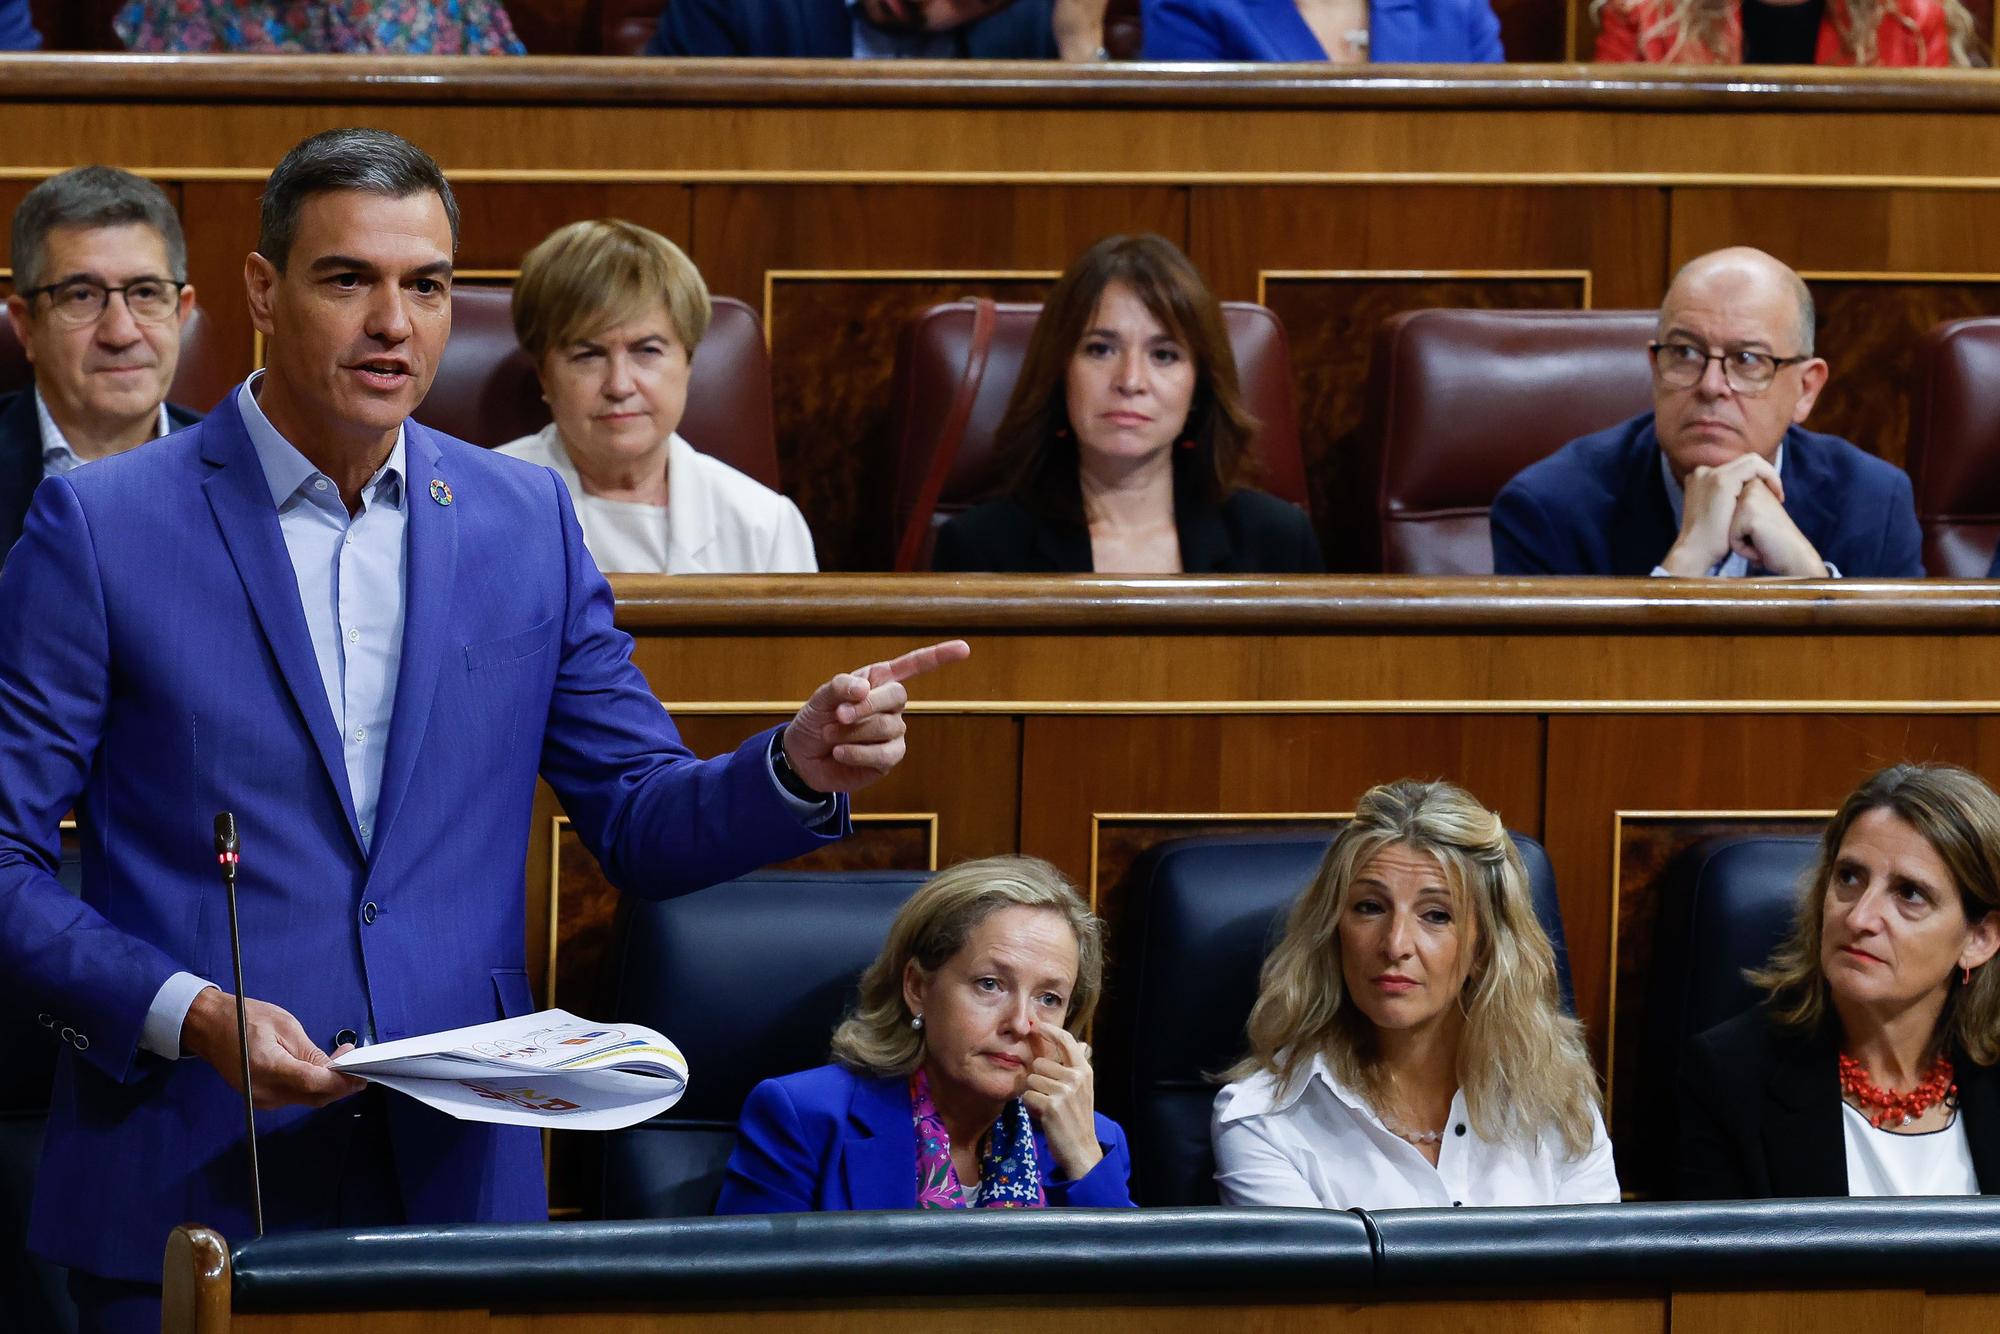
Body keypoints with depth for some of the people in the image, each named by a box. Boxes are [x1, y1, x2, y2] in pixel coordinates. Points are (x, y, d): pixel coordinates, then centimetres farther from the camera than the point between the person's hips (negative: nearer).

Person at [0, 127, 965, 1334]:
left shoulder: (528, 520, 9)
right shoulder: (102, 526, -3)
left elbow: (644, 822, 11)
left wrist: (802, 767, -9)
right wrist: (187, 1013, -18)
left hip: (460, 1184, 3)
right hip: (192, 1191, -3)